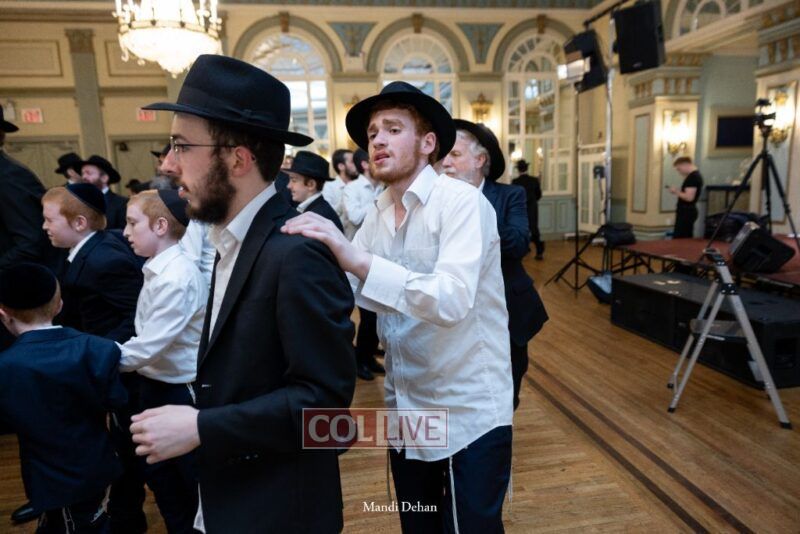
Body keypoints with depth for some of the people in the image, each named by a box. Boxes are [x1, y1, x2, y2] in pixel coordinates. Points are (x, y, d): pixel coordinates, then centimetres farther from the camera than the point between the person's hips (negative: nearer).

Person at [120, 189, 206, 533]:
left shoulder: (177, 278, -25)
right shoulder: (156, 270, 3)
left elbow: (147, 348, -23)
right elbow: (147, 339, 7)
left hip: (181, 390, -9)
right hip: (154, 384, 9)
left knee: (193, 476, 12)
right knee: (156, 470, 24)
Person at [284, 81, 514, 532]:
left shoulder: (461, 201, -17)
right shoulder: (376, 216, 5)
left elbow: (452, 300, -31)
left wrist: (358, 260, -38)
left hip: (469, 413, -6)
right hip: (405, 410, 7)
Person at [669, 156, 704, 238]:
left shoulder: (692, 177, -16)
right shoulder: (696, 175, 16)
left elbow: (689, 197, -23)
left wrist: (676, 192, -10)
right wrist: (678, 192, 10)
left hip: (686, 212, -11)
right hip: (688, 211, 11)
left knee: (678, 239, -11)